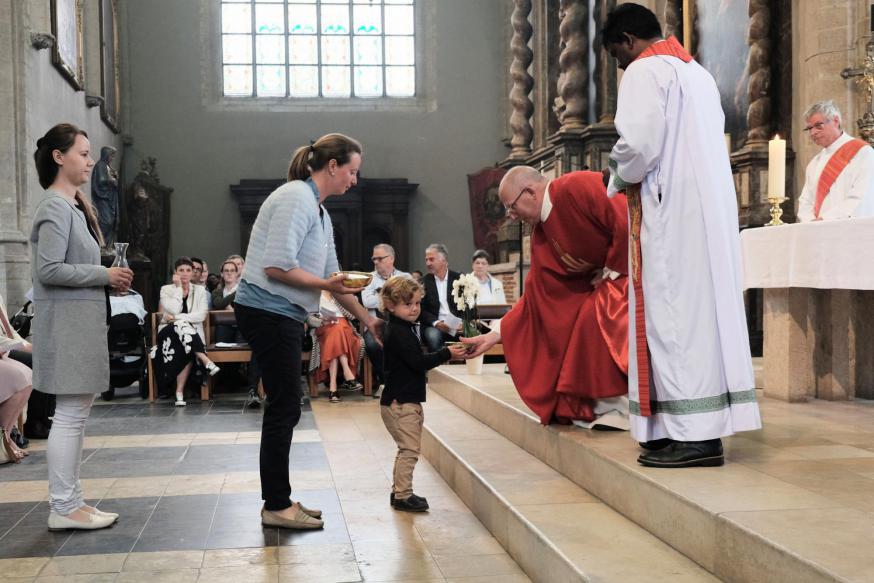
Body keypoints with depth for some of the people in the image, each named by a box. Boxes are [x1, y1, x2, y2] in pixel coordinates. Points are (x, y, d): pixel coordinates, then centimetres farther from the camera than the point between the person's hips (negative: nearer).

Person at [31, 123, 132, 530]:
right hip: (67, 322, -10)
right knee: (70, 414, -5)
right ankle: (62, 508, 2)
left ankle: (71, 500, 19)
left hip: (82, 320, 10)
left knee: (76, 413, 12)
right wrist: (105, 275, -15)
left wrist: (108, 280, 5)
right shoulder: (55, 207, -13)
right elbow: (49, 270, -20)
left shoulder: (74, 205, 16)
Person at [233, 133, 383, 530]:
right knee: (284, 408, -5)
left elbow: (332, 276, 23)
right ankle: (277, 506, 5)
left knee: (284, 409, 12)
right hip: (268, 312, -10)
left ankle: (278, 501, 21)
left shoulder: (320, 212, 19)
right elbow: (277, 266, -22)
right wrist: (324, 285, -15)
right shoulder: (296, 199, -12)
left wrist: (368, 319, 22)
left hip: (283, 316, 10)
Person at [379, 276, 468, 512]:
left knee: (407, 449, 17)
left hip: (406, 401, 11)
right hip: (401, 402, -11)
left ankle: (398, 492, 25)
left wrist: (444, 352, 13)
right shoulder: (398, 332, -17)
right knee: (409, 448, -7)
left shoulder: (404, 329, 16)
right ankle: (403, 496, -1)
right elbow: (418, 362, -24)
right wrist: (446, 354, -20)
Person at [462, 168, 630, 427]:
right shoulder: (541, 234, 5)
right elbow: (536, 294, 8)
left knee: (597, 316, -26)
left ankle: (617, 406, -16)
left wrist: (611, 270, -15)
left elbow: (628, 223, -26)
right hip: (603, 278, 9)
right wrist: (495, 334, 7)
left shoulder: (578, 187, -21)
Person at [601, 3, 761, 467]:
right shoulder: (697, 72, 22)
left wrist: (618, 181, 2)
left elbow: (638, 143, -17)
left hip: (670, 211, -9)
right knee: (706, 306, 7)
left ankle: (690, 434, -9)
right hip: (712, 207, 9)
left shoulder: (644, 71, -5)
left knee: (673, 313, -8)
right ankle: (709, 426, 10)